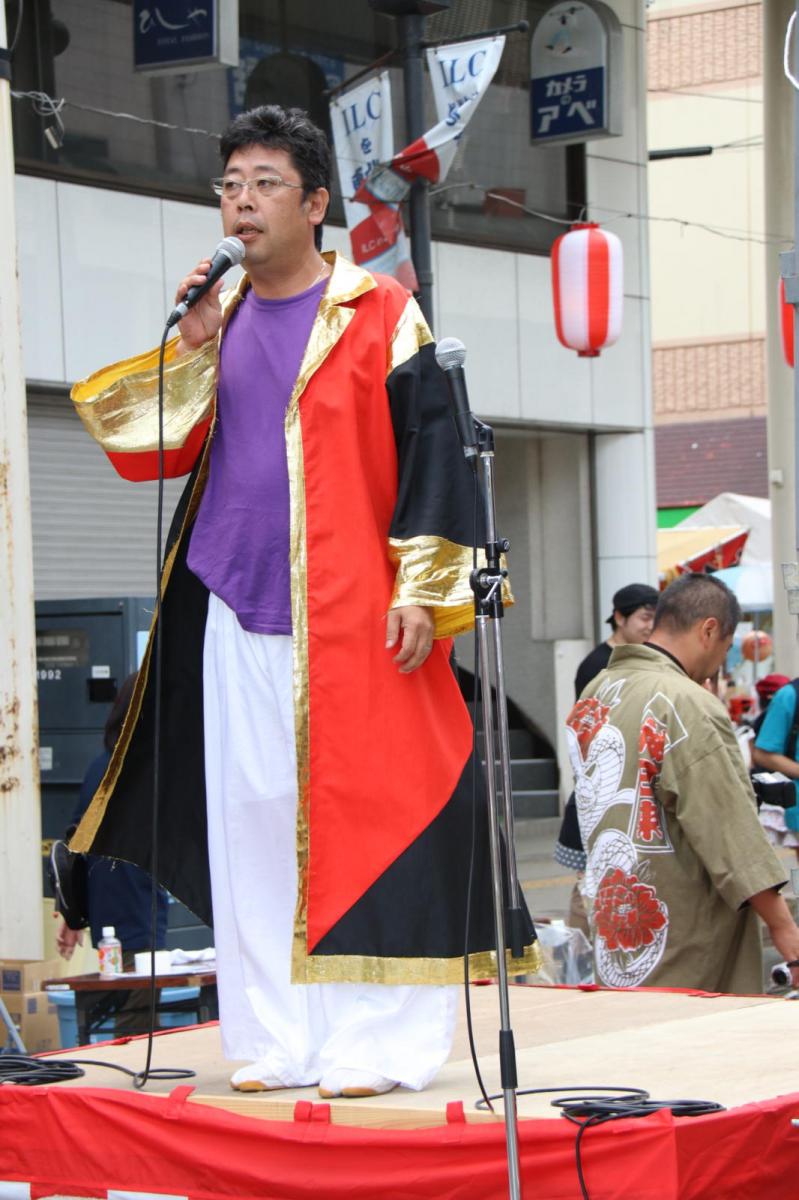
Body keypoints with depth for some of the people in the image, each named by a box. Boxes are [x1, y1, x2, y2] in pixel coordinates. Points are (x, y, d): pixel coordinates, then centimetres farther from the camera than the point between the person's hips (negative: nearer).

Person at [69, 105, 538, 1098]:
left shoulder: (381, 317, 0)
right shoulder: (217, 318, 15)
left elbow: (433, 450, -4)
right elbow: (148, 449, 11)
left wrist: (423, 587, -11)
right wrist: (194, 351, -3)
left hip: (354, 620, -5)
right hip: (238, 615, 5)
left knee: (363, 812, -6)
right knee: (252, 821, 3)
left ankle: (375, 1037, -1)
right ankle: (278, 1039, 10)